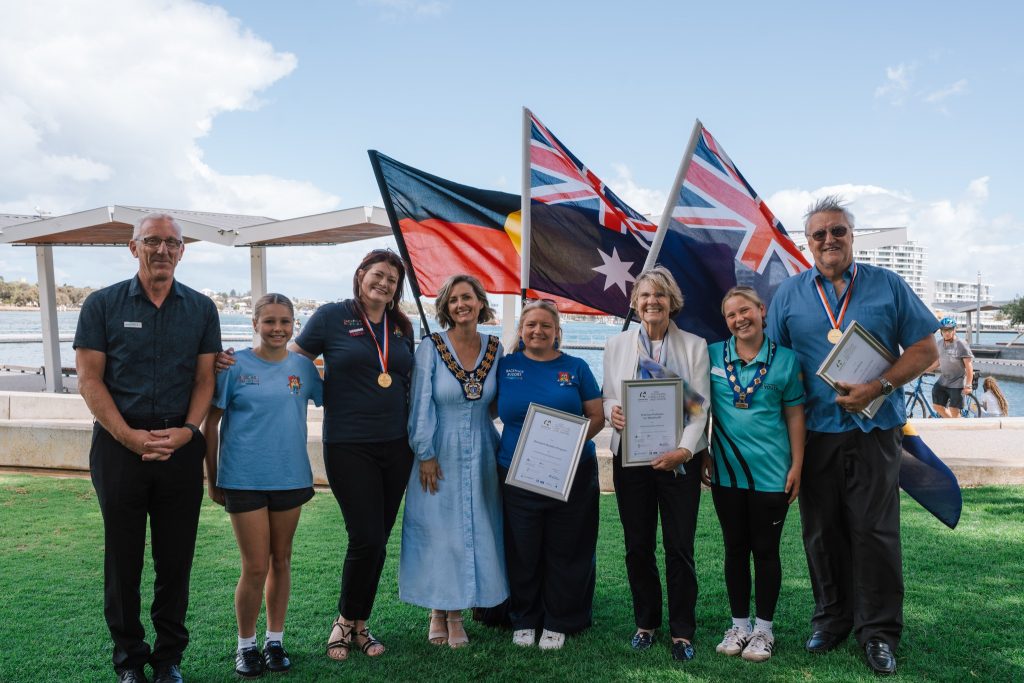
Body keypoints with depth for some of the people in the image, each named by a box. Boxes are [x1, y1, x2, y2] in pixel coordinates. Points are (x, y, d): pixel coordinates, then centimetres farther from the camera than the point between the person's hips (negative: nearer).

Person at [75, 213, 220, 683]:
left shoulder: (201, 309, 7)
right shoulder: (102, 304, 2)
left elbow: (205, 378, 6)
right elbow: (89, 380, -3)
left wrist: (187, 430, -10)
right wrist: (131, 437, -12)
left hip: (181, 447, 1)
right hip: (119, 446, -1)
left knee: (176, 557, 8)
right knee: (123, 557, 7)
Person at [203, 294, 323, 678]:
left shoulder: (302, 366, 2)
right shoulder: (235, 365, -5)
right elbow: (211, 424, -1)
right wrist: (212, 479, 0)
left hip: (290, 478, 3)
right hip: (244, 480, -3)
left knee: (281, 562, 13)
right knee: (255, 567, 0)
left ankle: (275, 640, 28)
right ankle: (246, 645, 21)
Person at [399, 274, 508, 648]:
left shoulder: (495, 348, 2)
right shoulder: (431, 348, -8)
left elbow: (499, 403, 9)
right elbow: (421, 405, -9)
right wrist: (426, 454, -11)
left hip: (480, 454, 3)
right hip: (441, 454, -3)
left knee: (474, 531, 7)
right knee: (437, 531, 4)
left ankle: (456, 614, 23)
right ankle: (438, 612, 23)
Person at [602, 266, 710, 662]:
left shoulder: (694, 346, 3)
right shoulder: (617, 346, 9)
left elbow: (701, 406, -4)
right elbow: (608, 397, 9)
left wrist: (685, 449, -18)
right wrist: (611, 411, -15)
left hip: (678, 459, -2)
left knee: (680, 547, 1)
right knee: (638, 545, 9)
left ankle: (682, 631, 16)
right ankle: (646, 622, 26)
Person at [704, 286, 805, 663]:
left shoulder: (785, 359, -2)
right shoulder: (712, 356, 0)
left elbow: (794, 415, 1)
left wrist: (797, 466, -1)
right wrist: (703, 456, 3)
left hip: (771, 472, -1)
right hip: (726, 472, 2)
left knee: (765, 549, 8)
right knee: (735, 548, 12)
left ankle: (764, 629, 22)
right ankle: (739, 625, 26)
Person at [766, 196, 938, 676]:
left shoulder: (888, 286, 3)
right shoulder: (789, 294, 6)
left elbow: (924, 350, 2)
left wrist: (879, 387, -12)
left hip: (873, 430, -1)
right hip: (814, 433, 2)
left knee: (875, 532, 1)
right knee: (822, 532, 9)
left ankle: (879, 630, 15)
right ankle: (831, 618, 26)